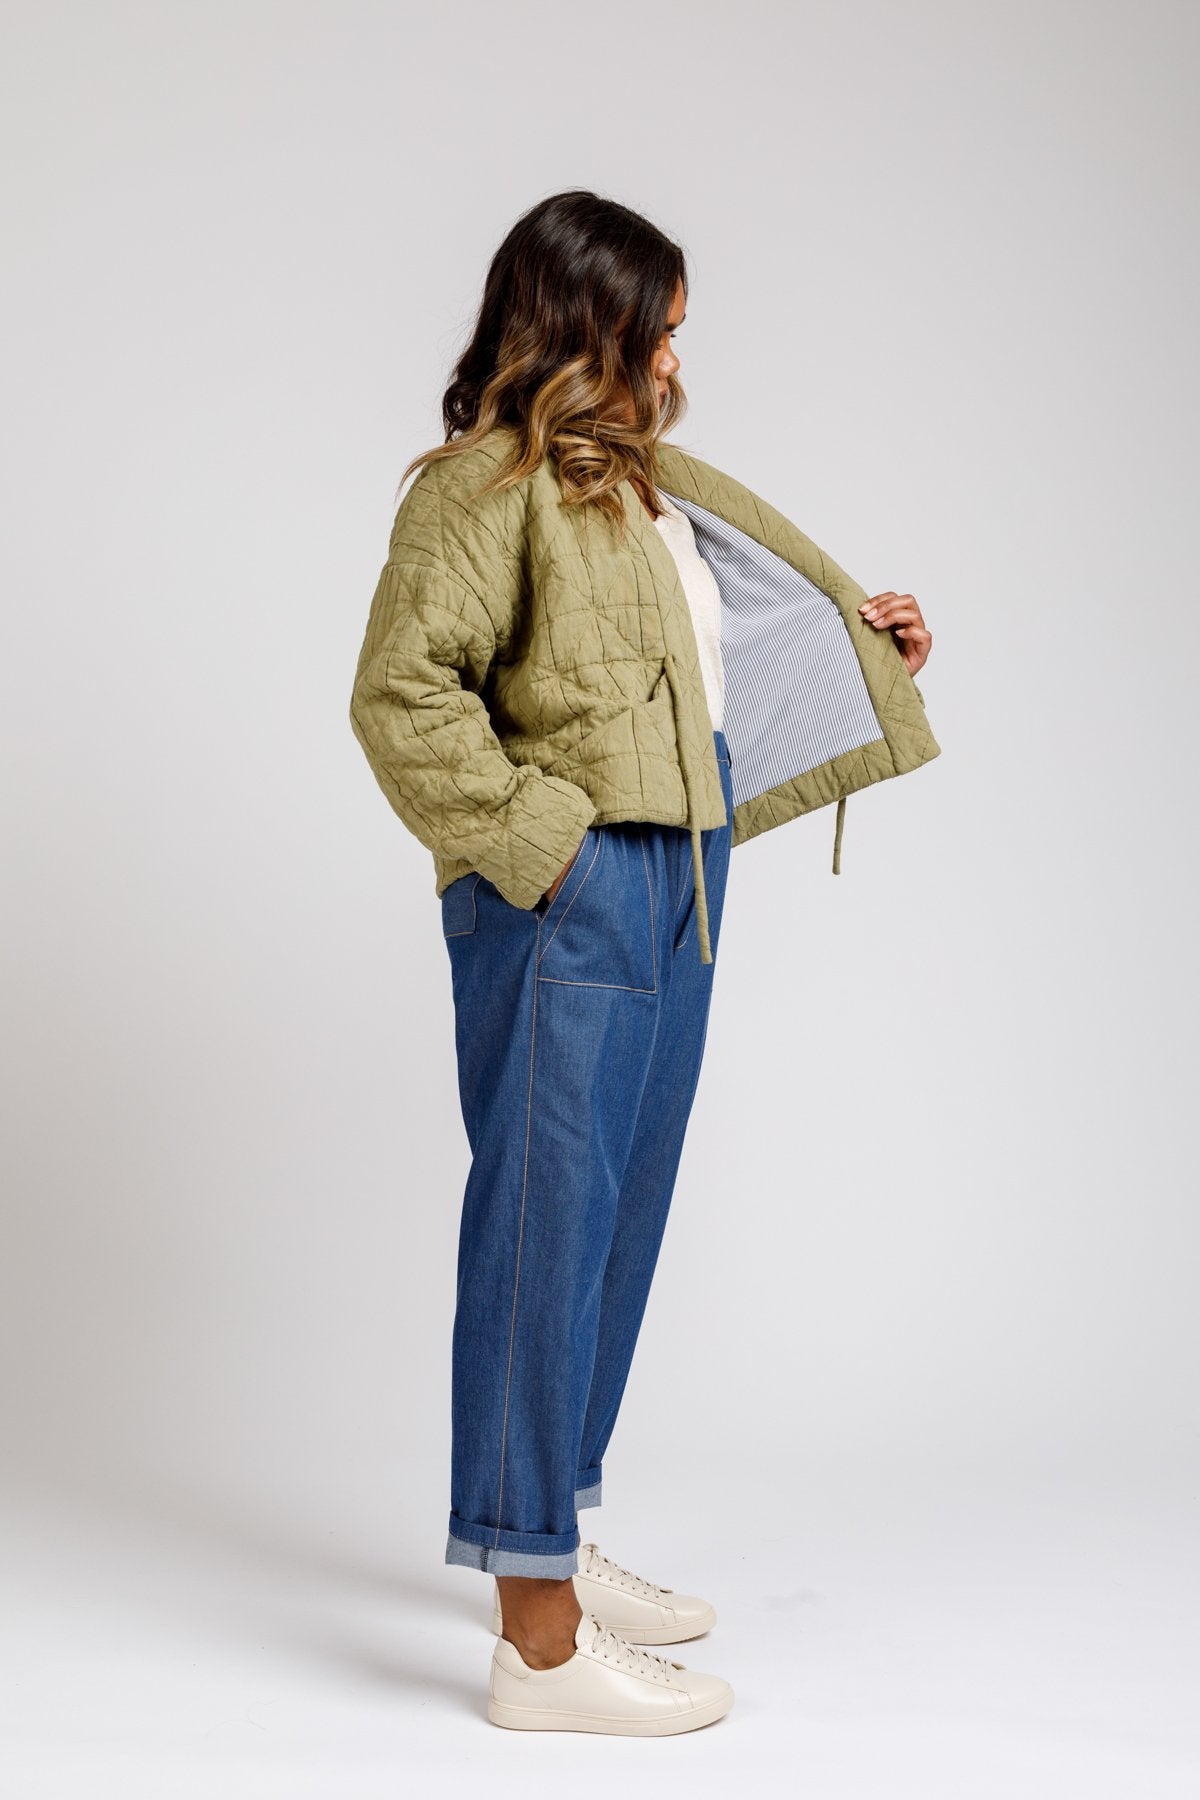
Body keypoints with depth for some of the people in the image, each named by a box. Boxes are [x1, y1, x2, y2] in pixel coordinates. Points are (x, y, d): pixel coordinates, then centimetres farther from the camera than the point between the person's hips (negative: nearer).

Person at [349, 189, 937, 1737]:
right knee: (545, 1233, -6)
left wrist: (858, 636, 31)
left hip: (675, 887, 10)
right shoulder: (486, 486, -10)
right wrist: (536, 841, -18)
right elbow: (401, 692, -19)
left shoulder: (636, 482, 19)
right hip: (568, 908, -10)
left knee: (619, 1219, 15)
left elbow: (727, 649, 31)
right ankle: (538, 1643, 2)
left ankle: (554, 1546, 31)